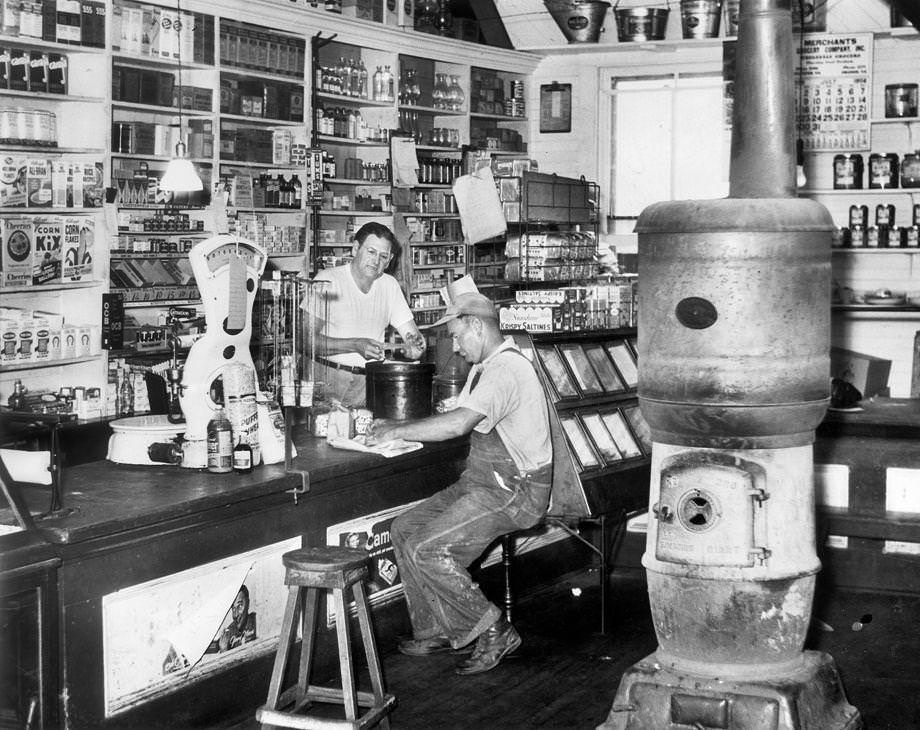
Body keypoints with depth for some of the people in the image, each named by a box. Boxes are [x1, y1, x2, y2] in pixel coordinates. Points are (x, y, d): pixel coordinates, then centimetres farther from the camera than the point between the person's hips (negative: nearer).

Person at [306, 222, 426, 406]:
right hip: (329, 379, -4)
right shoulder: (327, 280, -5)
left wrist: (414, 347, -13)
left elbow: (412, 334, 12)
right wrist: (356, 345, -23)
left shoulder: (389, 285, 12)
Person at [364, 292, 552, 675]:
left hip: (514, 491, -10)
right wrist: (396, 426, 7)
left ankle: (493, 632, -6)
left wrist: (395, 431, -22)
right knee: (403, 529, 1)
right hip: (480, 482, 10)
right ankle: (436, 630, 8)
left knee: (427, 549, -20)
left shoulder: (506, 370, -21)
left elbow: (457, 424, -33)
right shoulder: (485, 367, 15)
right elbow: (456, 419, 19)